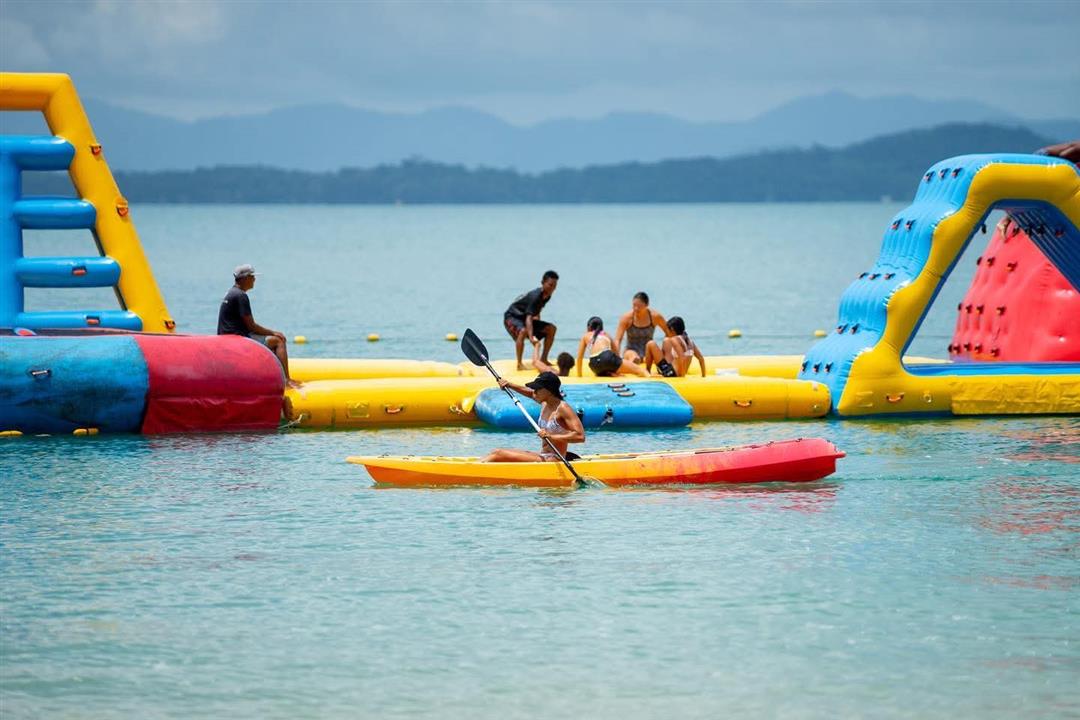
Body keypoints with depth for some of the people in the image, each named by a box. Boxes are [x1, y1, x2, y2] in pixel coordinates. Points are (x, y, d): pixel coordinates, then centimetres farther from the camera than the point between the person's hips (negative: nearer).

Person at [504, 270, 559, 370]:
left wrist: (539, 328, 9)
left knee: (551, 328, 0)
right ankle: (519, 364, -31)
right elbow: (529, 318, -41)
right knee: (523, 331, -39)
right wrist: (531, 337, -52)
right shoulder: (535, 296, -31)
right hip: (512, 316, -9)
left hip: (523, 317, 9)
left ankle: (543, 359, 7)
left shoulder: (547, 296, -4)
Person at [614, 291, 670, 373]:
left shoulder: (655, 317, -7)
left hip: (647, 352, 2)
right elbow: (617, 340, -15)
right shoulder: (627, 318, -10)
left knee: (652, 344, -34)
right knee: (635, 359, -38)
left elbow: (669, 334, 4)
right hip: (632, 350, -2)